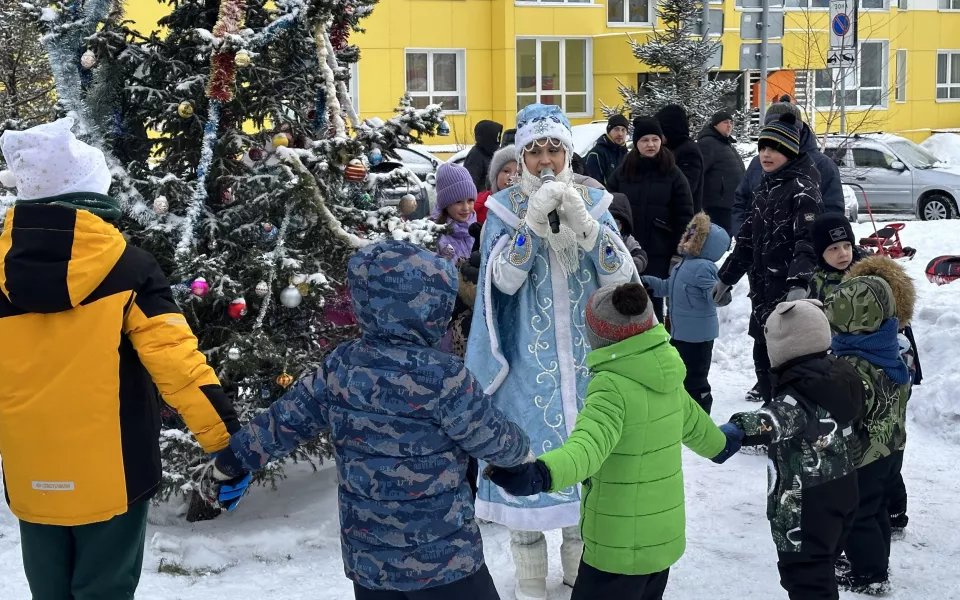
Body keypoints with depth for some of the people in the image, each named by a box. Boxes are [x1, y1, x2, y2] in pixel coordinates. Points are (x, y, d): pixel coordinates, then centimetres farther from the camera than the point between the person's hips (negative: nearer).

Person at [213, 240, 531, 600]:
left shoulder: (340, 366, -2)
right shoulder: (441, 376, -19)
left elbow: (288, 418, 9)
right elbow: (492, 437, -7)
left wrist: (236, 457, 24)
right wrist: (521, 450, 16)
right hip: (443, 558, -6)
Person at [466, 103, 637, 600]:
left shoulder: (592, 202, 2)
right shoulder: (504, 208, -3)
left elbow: (620, 277, -9)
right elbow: (504, 280, -16)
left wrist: (583, 223, -24)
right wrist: (534, 220, -27)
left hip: (585, 358, 2)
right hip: (527, 362, -2)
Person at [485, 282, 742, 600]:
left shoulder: (613, 387, -26)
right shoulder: (665, 375, 0)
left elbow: (589, 445, -44)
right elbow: (692, 422, 19)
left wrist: (539, 474, -63)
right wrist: (720, 443, 42)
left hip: (619, 544, -8)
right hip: (663, 533, 8)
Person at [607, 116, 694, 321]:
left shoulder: (673, 174, 0)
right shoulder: (622, 172, 3)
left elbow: (683, 217, -1)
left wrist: (679, 253, -6)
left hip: (658, 251, -1)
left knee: (654, 299, 4)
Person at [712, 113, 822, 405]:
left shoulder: (802, 189, -10)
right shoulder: (765, 188, 17)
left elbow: (809, 242, -22)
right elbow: (748, 239, 24)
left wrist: (799, 283, -35)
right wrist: (726, 277, 25)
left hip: (790, 296, -9)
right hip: (763, 293, 9)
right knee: (763, 358, 14)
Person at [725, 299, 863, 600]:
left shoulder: (800, 392, -26)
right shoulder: (842, 377, 4)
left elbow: (780, 417, -49)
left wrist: (742, 428, -63)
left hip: (804, 506, -9)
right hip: (842, 492, 9)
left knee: (804, 575, -1)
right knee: (821, 567, 25)